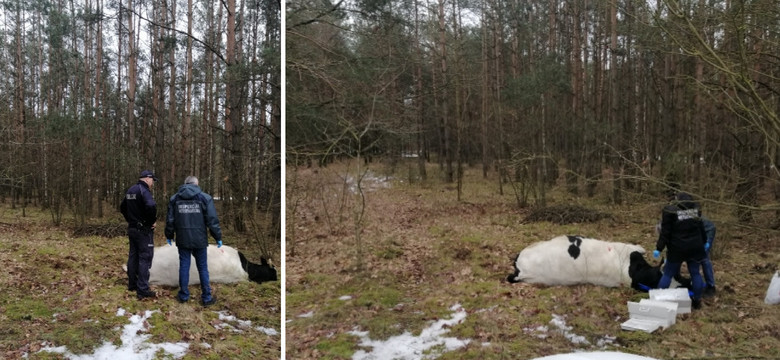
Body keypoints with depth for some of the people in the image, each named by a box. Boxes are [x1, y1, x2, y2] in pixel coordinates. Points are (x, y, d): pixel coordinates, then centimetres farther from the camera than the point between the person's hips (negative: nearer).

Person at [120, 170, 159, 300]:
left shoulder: (130, 190, 11)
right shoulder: (144, 190, -18)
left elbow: (122, 207, 24)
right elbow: (151, 206, -36)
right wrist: (152, 221, -20)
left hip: (132, 229, 9)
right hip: (144, 230, -9)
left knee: (133, 256, 17)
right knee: (145, 258, -6)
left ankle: (132, 284, 26)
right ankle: (142, 290, -7)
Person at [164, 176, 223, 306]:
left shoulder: (174, 198, 6)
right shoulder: (205, 198, -3)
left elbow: (170, 220, 8)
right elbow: (212, 220, -6)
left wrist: (169, 235, 21)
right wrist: (218, 237, 1)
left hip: (182, 240, 2)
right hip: (200, 240, -2)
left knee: (184, 266, 11)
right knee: (203, 268, 6)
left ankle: (183, 295, 17)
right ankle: (206, 297, 9)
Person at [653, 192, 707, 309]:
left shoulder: (669, 210, -7)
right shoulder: (696, 208, 8)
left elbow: (665, 232, -10)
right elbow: (701, 228, 15)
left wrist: (659, 248, -7)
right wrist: (704, 242, 26)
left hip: (677, 248, -3)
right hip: (695, 247, 4)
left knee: (668, 274, 4)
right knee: (695, 273, 13)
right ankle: (697, 300, 18)